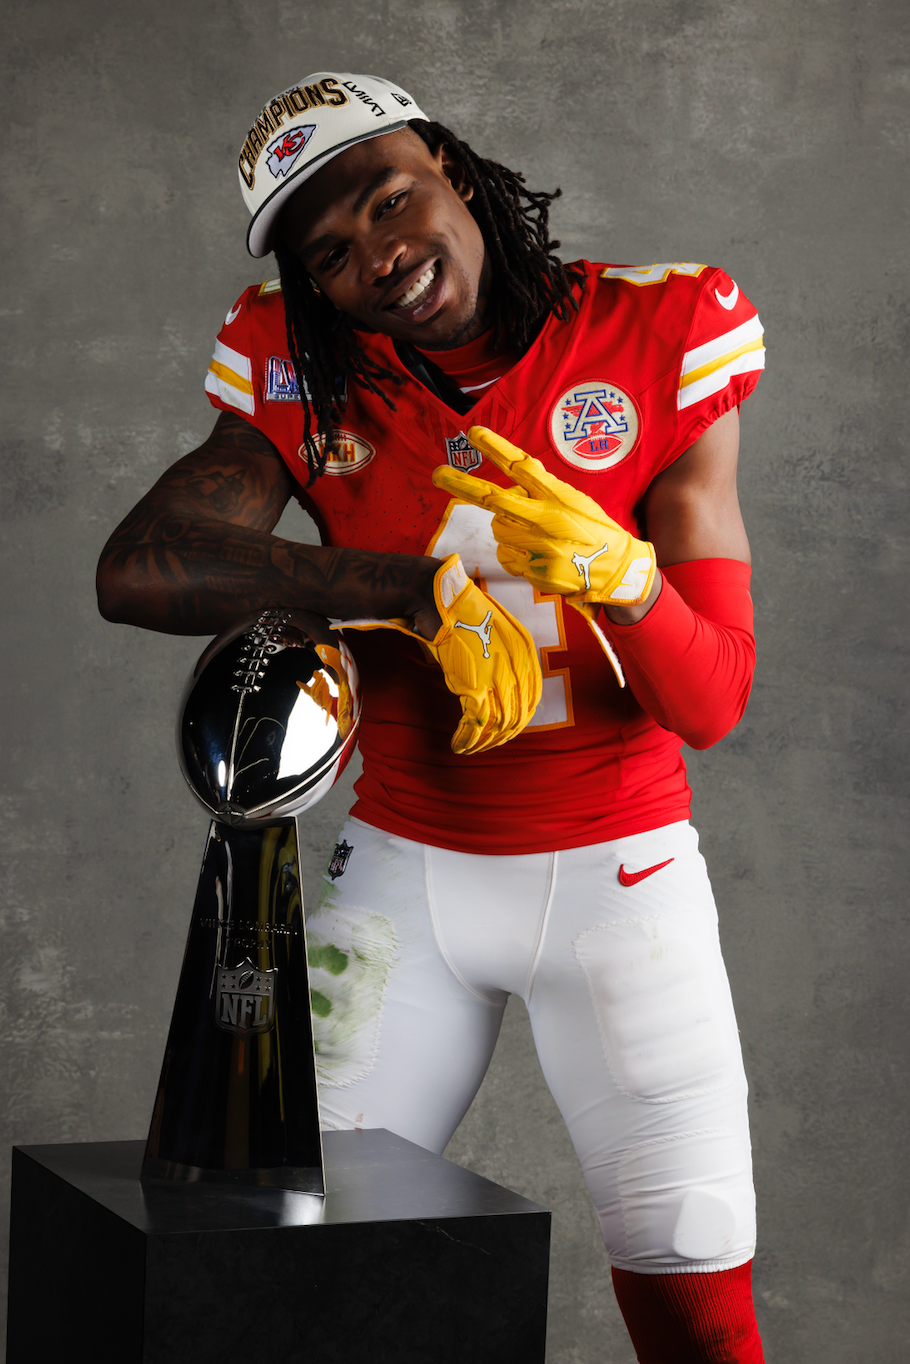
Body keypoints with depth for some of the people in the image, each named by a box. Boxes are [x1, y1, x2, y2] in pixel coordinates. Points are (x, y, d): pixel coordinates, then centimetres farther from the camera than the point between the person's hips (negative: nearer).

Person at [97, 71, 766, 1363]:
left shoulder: (656, 339, -9)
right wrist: (415, 590, -26)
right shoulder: (307, 382, -3)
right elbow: (136, 569, -21)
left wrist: (616, 570, -32)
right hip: (404, 870, 2)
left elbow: (710, 707, -11)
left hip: (620, 871, -1)